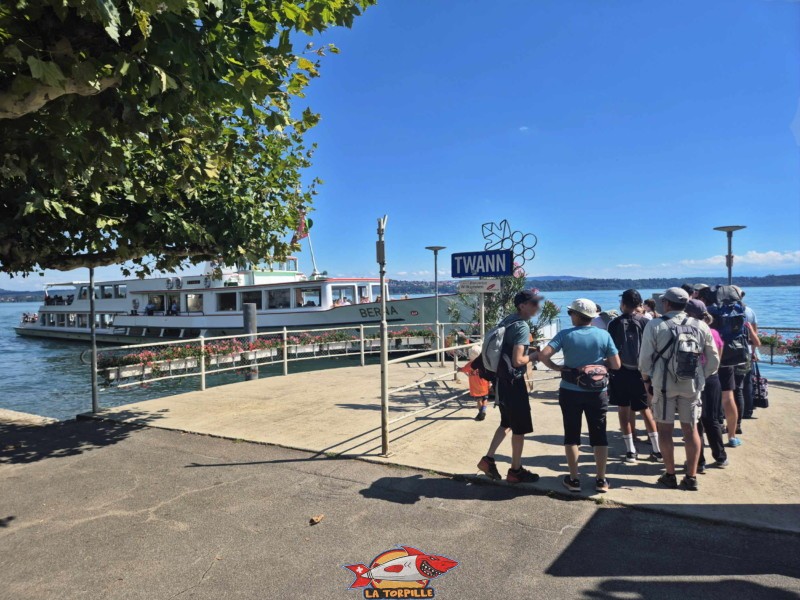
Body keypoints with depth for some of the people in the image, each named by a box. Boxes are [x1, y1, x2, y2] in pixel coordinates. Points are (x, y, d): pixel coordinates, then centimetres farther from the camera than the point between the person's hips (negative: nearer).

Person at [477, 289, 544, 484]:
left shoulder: (507, 321, 9)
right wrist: (533, 357, -6)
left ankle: (488, 459, 20)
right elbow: (518, 361, -24)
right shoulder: (522, 327, -19)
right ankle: (516, 470, 17)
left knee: (507, 423, 21)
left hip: (501, 379, 9)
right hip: (513, 381, -9)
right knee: (520, 428, 6)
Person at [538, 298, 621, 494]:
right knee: (599, 435, 13)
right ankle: (601, 480, 19)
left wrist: (557, 367, -3)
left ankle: (573, 479, 17)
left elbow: (543, 355, -19)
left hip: (571, 391, -1)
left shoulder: (566, 334, -10)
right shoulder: (604, 335, -5)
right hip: (597, 392, 1)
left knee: (572, 435, 10)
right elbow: (616, 365, -4)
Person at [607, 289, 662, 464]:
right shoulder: (645, 322, -3)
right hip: (640, 371, 1)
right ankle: (657, 450, 15)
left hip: (621, 371, -1)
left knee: (624, 410, 7)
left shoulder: (615, 324, -4)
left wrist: (610, 370, 6)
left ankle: (630, 451, 7)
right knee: (645, 410, 13)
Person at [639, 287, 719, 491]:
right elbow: (713, 361, 4)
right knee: (691, 429, 11)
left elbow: (645, 358, -8)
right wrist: (701, 376, 18)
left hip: (664, 384, -3)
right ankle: (691, 476, 17)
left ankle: (670, 475, 15)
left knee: (665, 428, 8)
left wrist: (646, 376, 9)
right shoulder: (701, 326, 1)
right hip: (692, 385, 3)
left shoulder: (655, 326, -9)